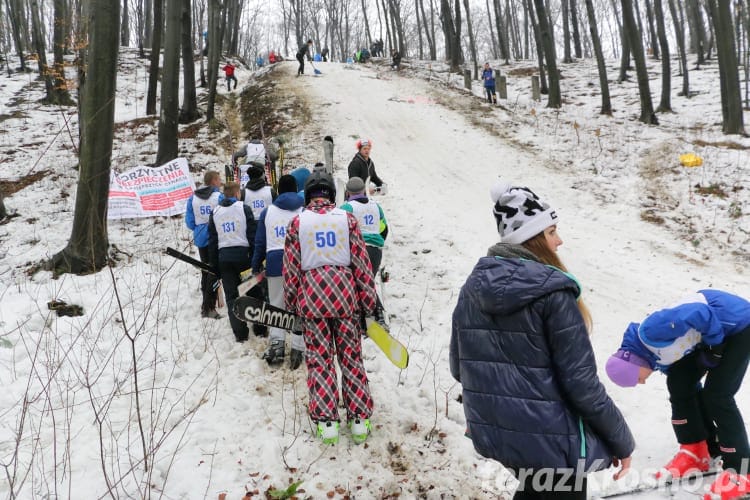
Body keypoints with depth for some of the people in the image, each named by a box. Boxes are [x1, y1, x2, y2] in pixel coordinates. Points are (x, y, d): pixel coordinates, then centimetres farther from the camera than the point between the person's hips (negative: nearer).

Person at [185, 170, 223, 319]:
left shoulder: (193, 198, 3)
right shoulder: (219, 197, -11)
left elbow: (189, 222, 5)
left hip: (201, 239, 5)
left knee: (206, 270, 18)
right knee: (215, 271, -2)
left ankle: (206, 304, 29)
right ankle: (209, 307, -7)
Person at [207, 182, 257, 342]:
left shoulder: (215, 212, 10)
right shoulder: (244, 208, -1)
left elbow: (212, 240, 10)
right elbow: (252, 234, -5)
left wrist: (214, 264, 14)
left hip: (223, 257, 3)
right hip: (242, 254, -2)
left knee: (231, 295, 5)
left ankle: (240, 333, 0)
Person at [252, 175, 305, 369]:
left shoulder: (268, 211, 8)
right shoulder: (305, 210, 5)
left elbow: (260, 242, 8)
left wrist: (256, 267, 16)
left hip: (275, 262, 1)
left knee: (276, 305, 11)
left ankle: (276, 342, -1)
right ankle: (297, 348, 1)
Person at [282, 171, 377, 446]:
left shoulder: (297, 222, 1)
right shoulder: (347, 219, 1)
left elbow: (290, 267, 3)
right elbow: (362, 263, 0)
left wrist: (292, 304, 12)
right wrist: (368, 302, 6)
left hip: (312, 298, 0)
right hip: (345, 296, 1)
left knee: (319, 360, 8)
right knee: (351, 358, 9)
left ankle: (326, 422, 8)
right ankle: (359, 420, 13)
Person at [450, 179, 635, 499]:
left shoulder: (473, 286, -1)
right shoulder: (552, 293, -21)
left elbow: (459, 367, 6)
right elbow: (580, 381, -19)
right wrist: (621, 441, -5)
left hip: (492, 431, 7)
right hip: (551, 437, -6)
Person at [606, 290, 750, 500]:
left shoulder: (650, 332, -30)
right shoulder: (659, 356, 1)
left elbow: (701, 313, -32)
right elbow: (691, 385, 14)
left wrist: (715, 346, -19)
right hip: (714, 330, 9)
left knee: (717, 395, -12)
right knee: (679, 385, 5)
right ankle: (696, 451, 18)